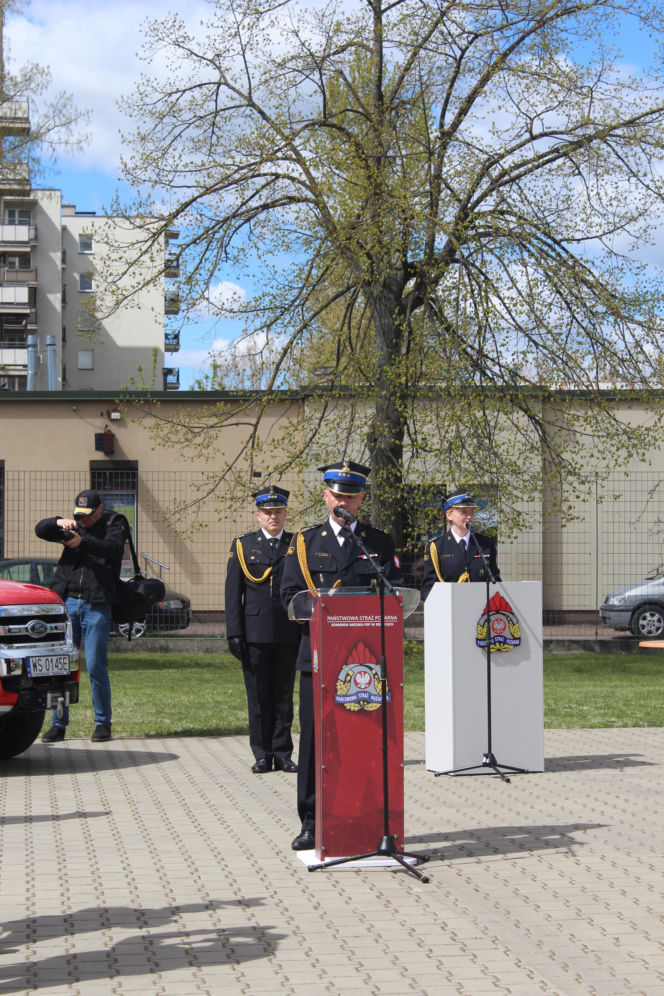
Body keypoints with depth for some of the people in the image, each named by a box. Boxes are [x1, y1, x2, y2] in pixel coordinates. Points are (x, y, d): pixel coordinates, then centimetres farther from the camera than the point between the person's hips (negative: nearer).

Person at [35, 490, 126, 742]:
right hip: (67, 601, 4)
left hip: (96, 605, -4)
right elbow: (40, 529, 7)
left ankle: (103, 723, 7)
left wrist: (83, 542, -27)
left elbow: (113, 548, -14)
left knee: (96, 667, -5)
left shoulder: (113, 523, 6)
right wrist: (59, 522, -13)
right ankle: (58, 724, 10)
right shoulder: (73, 527, 17)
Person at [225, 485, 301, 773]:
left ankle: (283, 753, 12)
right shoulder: (243, 546, 8)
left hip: (288, 633, 0)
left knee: (284, 696, 5)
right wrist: (234, 632, -3)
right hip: (255, 633, 0)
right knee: (258, 696, 3)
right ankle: (262, 754, 11)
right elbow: (233, 593, 5)